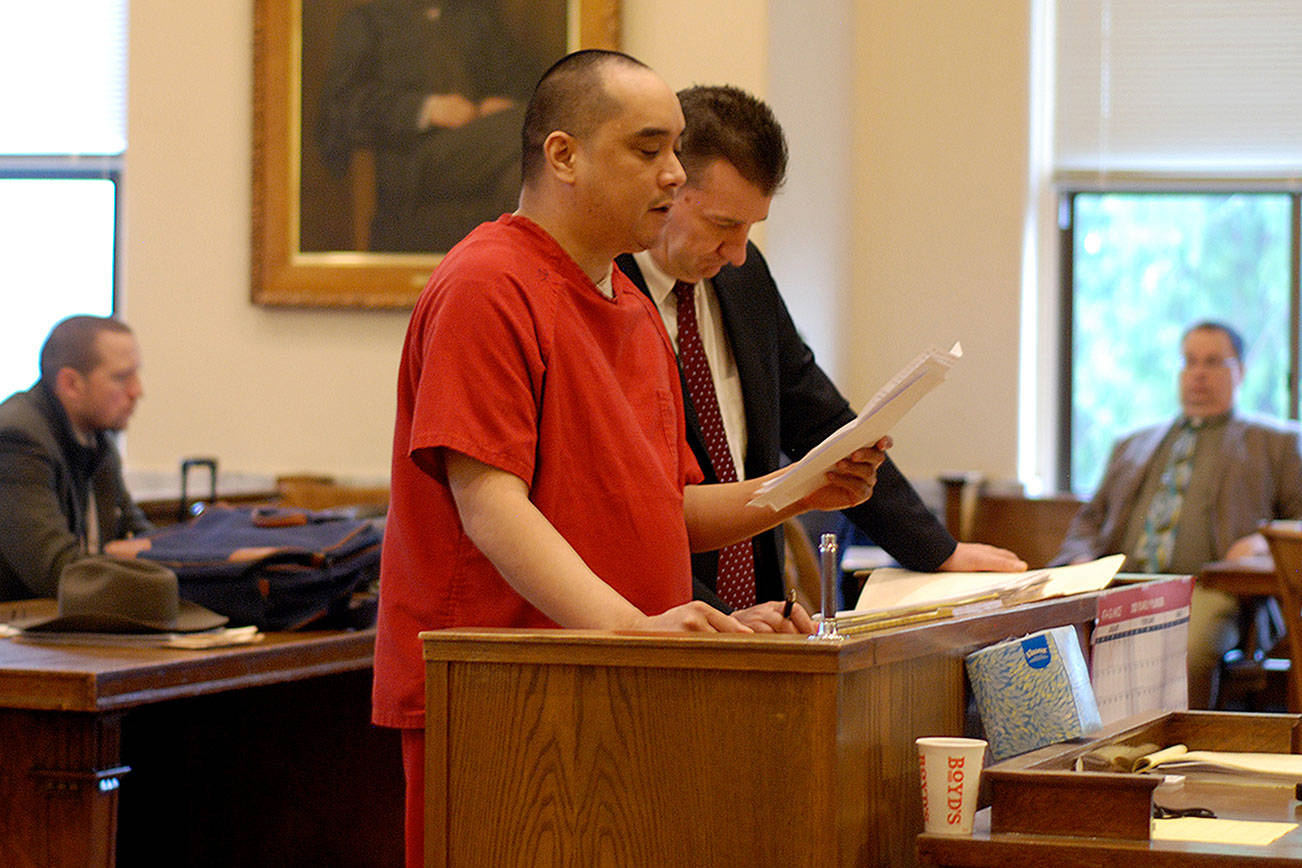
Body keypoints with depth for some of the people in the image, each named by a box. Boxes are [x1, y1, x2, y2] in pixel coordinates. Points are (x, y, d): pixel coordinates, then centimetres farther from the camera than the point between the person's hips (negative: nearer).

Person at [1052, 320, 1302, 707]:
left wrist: (1264, 541, -10)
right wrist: (1081, 560, 5)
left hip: (1207, 588, -3)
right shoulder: (1132, 445, 33)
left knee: (1187, 649, -38)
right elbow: (1089, 519, 28)